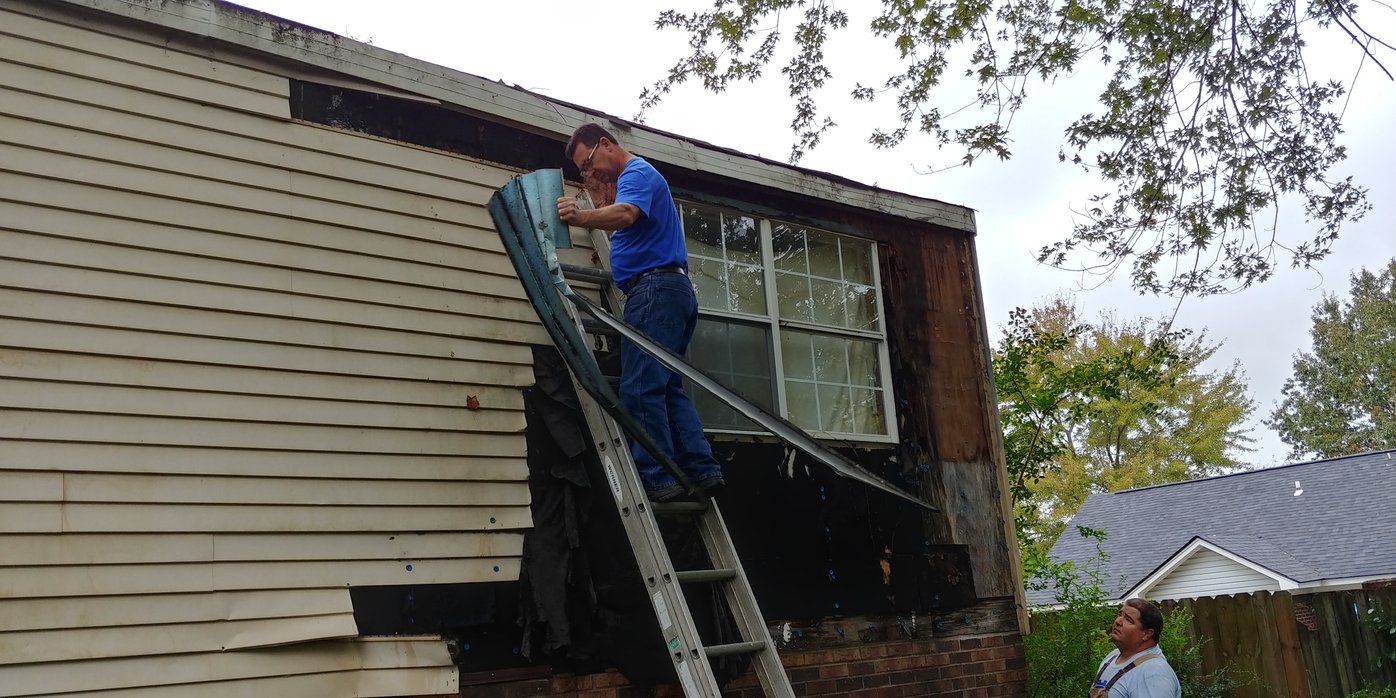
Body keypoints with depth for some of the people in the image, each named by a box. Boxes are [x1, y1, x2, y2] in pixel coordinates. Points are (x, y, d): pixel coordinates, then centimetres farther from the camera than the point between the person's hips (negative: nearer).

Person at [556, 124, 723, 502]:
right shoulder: (638, 177, 28)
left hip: (655, 286, -11)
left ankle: (658, 479, -15)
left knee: (641, 388, -14)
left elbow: (626, 214, -29)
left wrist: (582, 216, -47)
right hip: (676, 289, 11)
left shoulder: (637, 172, -6)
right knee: (668, 387, 10)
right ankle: (703, 469, 7)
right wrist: (585, 217, 28)